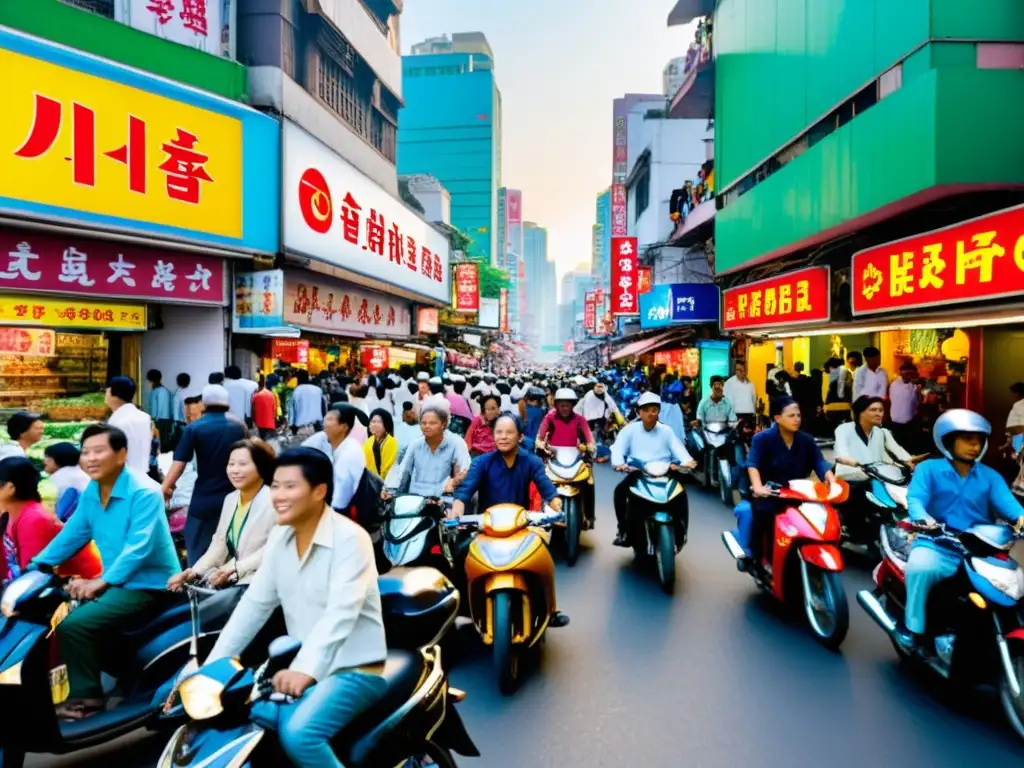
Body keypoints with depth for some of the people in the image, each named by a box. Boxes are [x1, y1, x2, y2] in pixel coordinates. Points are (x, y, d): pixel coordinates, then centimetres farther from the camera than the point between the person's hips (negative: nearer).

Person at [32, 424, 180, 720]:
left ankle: (86, 697, -2)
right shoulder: (90, 491, 6)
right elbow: (71, 535, 13)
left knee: (73, 626, -21)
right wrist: (35, 566, 4)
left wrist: (101, 582, -31)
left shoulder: (144, 492, -20)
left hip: (148, 585, -9)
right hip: (115, 583, 9)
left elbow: (138, 548, -26)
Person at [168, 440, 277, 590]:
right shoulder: (230, 499, 14)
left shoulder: (273, 501, -14)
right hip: (229, 579, 8)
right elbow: (219, 543, 12)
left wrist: (237, 568, -24)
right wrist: (194, 571, -1)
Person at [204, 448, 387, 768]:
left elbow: (340, 614, -29)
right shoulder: (280, 537, 3)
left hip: (354, 670, -7)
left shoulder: (350, 539, -19)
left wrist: (305, 670, -41)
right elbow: (255, 604, 4)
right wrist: (212, 664, -2)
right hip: (300, 667, 7)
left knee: (298, 734, -26)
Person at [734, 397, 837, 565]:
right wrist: (757, 487, -34)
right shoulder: (762, 438, -6)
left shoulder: (806, 440, 5)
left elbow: (820, 463, -4)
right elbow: (752, 464, -17)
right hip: (769, 493, -4)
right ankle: (750, 553, -9)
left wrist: (832, 481, -25)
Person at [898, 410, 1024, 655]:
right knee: (920, 567, -34)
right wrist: (923, 518, -34)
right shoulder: (928, 469, 5)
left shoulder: (990, 476, 15)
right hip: (938, 545, -4)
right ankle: (913, 628, -14)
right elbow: (915, 498, -10)